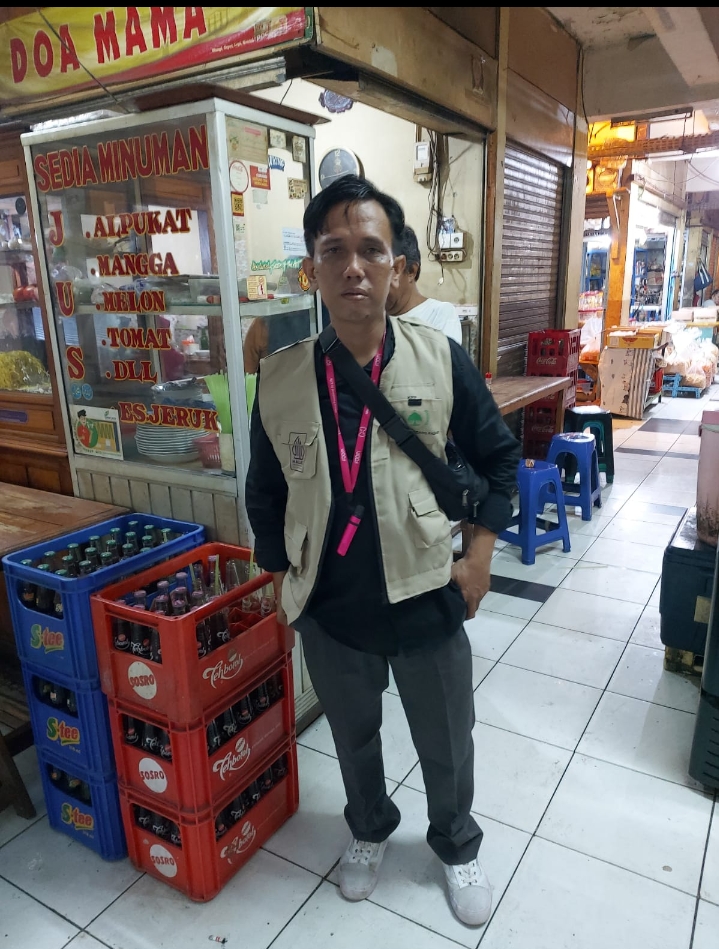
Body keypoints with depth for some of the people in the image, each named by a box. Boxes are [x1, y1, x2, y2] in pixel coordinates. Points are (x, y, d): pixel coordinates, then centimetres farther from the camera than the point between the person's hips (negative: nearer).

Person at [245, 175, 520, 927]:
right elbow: (265, 492, 4)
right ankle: (369, 829, 57)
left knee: (447, 745, 21)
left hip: (428, 602, -1)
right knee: (353, 738, 26)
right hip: (330, 610, 2)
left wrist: (479, 555, -4)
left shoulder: (441, 360, -12)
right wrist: (281, 581, 7)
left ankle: (456, 847, 52)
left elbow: (499, 458, 1)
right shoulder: (279, 378, -9)